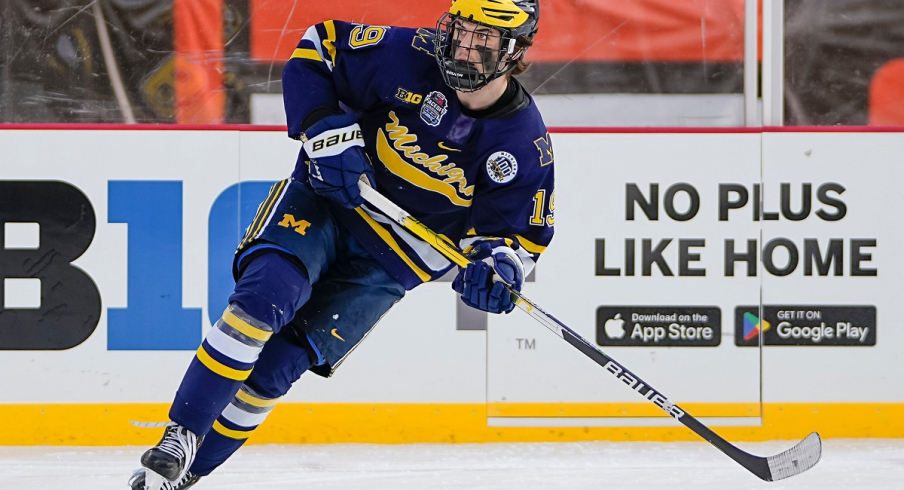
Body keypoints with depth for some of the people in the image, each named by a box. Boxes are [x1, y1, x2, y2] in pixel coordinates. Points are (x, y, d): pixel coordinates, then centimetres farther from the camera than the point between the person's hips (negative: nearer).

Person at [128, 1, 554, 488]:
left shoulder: (525, 144, -11)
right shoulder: (412, 57, -15)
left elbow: (516, 230, -2)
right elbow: (316, 49, -7)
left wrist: (494, 266, -25)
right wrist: (327, 130, -20)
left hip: (387, 262, 1)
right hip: (322, 201, -1)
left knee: (278, 363, -10)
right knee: (267, 292, -28)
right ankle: (180, 436, -22)